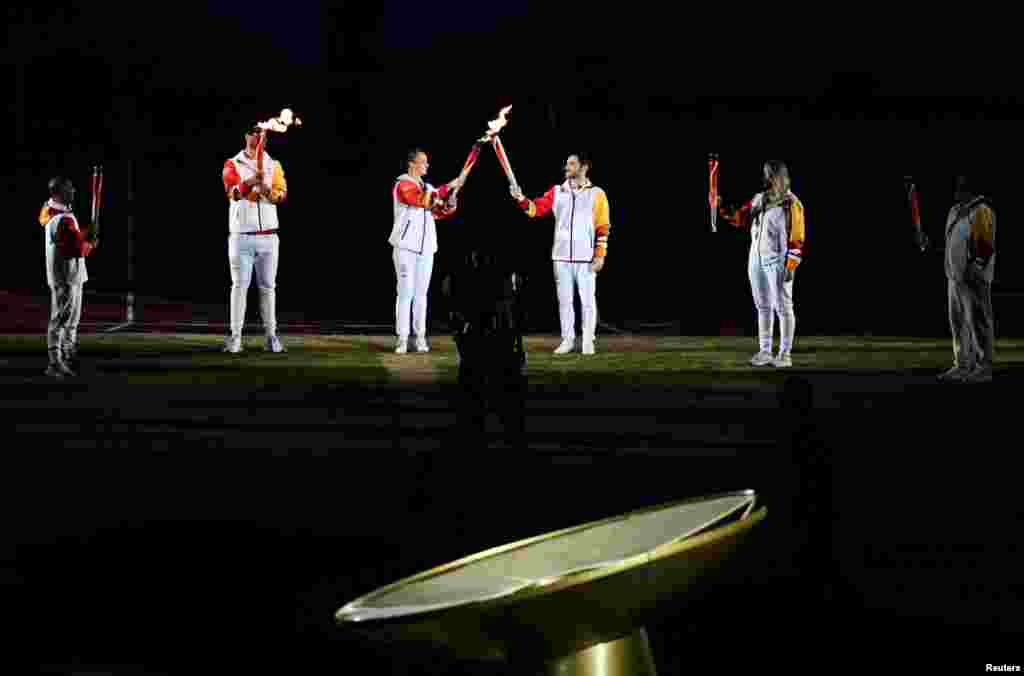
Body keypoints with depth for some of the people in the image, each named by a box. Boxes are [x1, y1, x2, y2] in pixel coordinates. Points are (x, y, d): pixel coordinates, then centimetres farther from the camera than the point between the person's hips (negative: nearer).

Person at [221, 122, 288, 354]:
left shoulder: (274, 165, 10)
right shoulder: (233, 164, 2)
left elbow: (282, 193, -2)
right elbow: (232, 192, -14)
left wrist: (268, 191, -24)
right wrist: (251, 181, -32)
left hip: (268, 236, 2)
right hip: (241, 235, -2)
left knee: (268, 286, 5)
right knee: (239, 285, -4)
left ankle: (271, 336, 8)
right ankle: (235, 336, -3)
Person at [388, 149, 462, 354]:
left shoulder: (427, 187, 16)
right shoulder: (403, 185, -7)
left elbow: (441, 212, 18)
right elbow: (423, 200, -23)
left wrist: (452, 196, 1)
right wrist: (448, 187, -19)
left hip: (426, 247, 7)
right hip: (406, 246, -7)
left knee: (421, 293, 7)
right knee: (406, 292, -8)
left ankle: (420, 337, 9)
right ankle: (402, 338, -7)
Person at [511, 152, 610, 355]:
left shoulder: (597, 194, 0)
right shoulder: (557, 192, 10)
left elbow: (603, 228, -2)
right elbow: (536, 208, 1)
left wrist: (600, 255, -8)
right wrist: (521, 198, -17)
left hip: (586, 257, -3)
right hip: (561, 256, 3)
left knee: (587, 300, 1)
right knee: (564, 300, 7)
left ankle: (588, 341, 9)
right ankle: (567, 340, 15)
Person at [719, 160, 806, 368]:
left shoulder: (791, 204, -10)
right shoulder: (759, 199, 10)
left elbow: (797, 238, -13)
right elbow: (739, 218, 13)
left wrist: (791, 267, -18)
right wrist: (722, 208, -4)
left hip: (778, 261, -7)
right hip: (756, 259, 7)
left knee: (782, 307, -2)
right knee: (763, 306, 11)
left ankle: (785, 354, 2)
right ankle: (765, 352, 17)